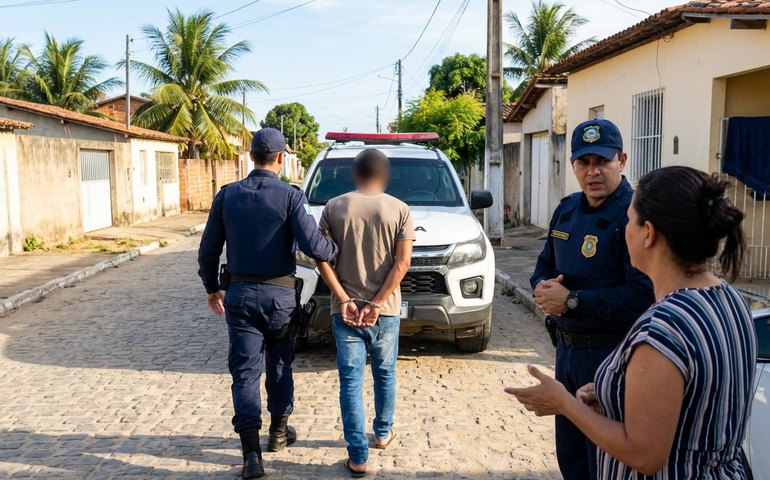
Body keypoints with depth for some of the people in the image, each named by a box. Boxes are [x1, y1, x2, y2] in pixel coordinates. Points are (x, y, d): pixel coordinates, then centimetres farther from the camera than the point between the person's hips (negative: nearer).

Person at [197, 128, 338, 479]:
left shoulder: (227, 195, 1)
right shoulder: (290, 196, -9)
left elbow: (208, 250, 4)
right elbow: (311, 244, -20)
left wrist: (212, 289, 17)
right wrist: (337, 251, 1)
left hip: (240, 293, 1)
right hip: (279, 294, -1)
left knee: (245, 371, 3)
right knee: (279, 365, 19)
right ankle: (279, 431, 34)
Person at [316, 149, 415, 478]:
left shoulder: (334, 207, -1)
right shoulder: (399, 209, -3)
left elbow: (321, 258, -6)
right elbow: (402, 262, -10)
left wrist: (344, 300, -7)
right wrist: (376, 304, -10)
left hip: (345, 310, 0)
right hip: (386, 311, 1)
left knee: (351, 380, 4)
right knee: (385, 374, 20)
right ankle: (383, 433, 37)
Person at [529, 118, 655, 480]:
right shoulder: (567, 210, 7)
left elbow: (644, 295, -28)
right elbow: (545, 263, 17)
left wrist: (572, 301, -23)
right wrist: (541, 287, -6)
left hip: (611, 355, -8)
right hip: (567, 349, 8)